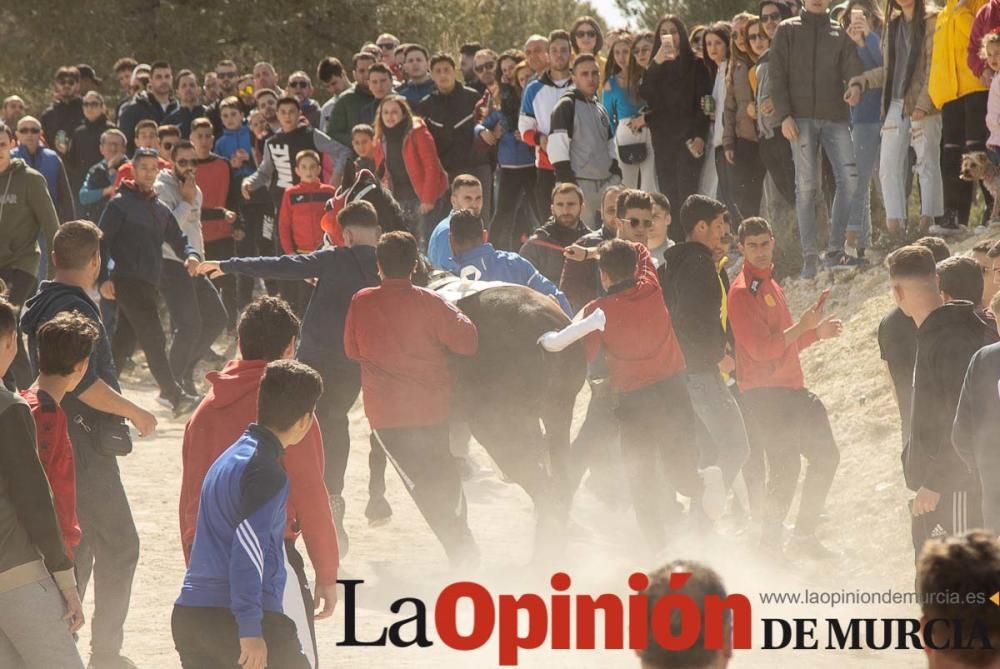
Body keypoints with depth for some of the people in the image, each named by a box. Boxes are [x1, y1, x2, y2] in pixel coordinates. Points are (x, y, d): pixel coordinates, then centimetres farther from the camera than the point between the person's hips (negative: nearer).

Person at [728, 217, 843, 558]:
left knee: (825, 455, 13)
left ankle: (804, 537, 22)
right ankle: (770, 541, -1)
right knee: (785, 467, -13)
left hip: (790, 389, 10)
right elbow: (761, 348, -19)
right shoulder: (743, 291, -11)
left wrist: (816, 332, 10)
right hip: (762, 392, -10)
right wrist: (803, 326, -21)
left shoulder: (771, 285, 19)